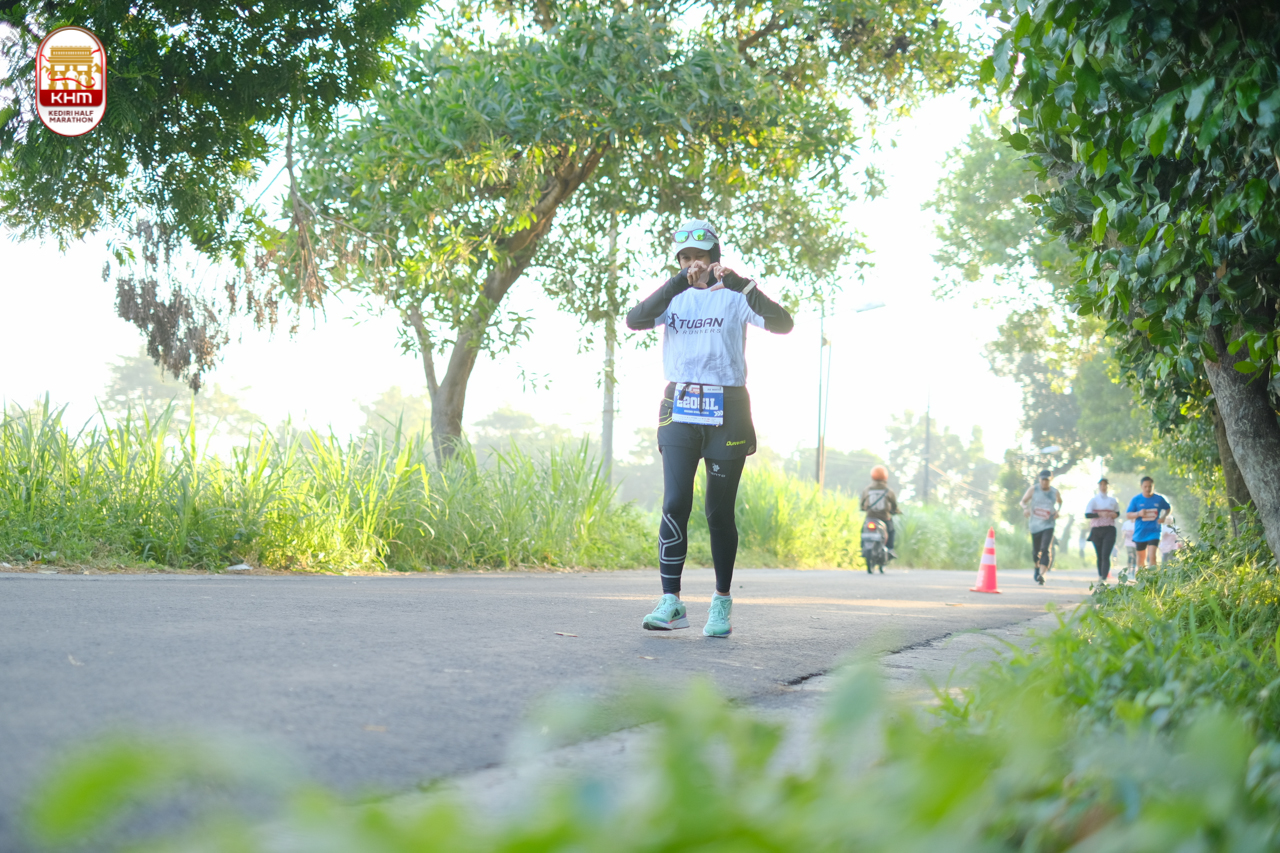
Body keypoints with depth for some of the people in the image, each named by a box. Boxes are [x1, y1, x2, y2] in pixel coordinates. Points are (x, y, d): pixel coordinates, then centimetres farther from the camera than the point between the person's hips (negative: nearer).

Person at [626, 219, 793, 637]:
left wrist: (738, 283, -25)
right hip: (680, 410, 2)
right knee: (675, 505, -11)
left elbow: (782, 324, -14)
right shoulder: (674, 297, 10)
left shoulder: (735, 296, 3)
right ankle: (671, 602, -12)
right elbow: (635, 320, -10)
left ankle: (722, 602, 15)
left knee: (720, 511, 3)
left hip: (727, 411, -1)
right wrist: (679, 282, -20)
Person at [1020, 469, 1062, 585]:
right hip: (1035, 525, 1)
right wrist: (1025, 508, -15)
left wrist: (1057, 511, 0)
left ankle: (1041, 575, -26)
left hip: (1048, 525, -1)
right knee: (1035, 551, 12)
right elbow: (1024, 500, 6)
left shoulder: (1055, 492, -1)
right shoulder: (1033, 490, -4)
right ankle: (1037, 567, 44)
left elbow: (1060, 502, 19)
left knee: (1045, 550, -19)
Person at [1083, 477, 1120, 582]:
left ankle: (1104, 578, -23)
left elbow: (1118, 513, 24)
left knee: (1106, 555, -14)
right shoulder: (1093, 500, 4)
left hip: (1109, 530, 0)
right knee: (1099, 556, 6)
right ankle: (1100, 575, 22)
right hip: (1096, 530, 0)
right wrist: (1100, 514, -20)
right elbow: (1087, 514, -7)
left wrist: (1115, 515, -1)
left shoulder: (1113, 501, 11)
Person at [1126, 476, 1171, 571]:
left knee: (1152, 555, -19)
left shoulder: (1159, 499, 0)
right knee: (1141, 557, 12)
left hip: (1154, 532, -1)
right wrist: (1139, 514, -18)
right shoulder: (1136, 499, 0)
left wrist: (1163, 516, -3)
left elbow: (1168, 508, 17)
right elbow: (1129, 515, 1)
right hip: (1140, 533, 1)